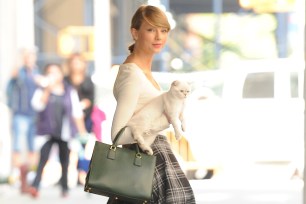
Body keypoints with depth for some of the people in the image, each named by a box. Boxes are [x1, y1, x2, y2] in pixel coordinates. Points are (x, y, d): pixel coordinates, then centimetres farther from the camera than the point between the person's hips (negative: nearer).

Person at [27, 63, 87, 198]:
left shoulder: (70, 92, 10)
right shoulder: (42, 90, 5)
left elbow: (77, 113, 11)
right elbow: (38, 105, -12)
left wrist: (82, 132, 8)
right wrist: (48, 90, -18)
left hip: (65, 131, 2)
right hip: (47, 131, -2)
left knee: (64, 160, 7)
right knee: (43, 158, -16)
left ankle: (65, 188, 17)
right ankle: (35, 186, -22)